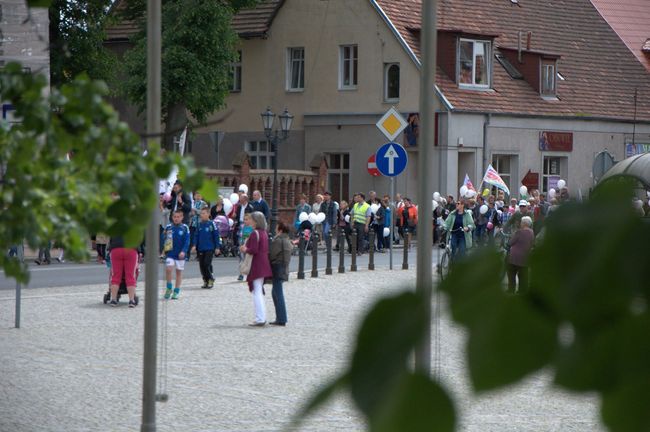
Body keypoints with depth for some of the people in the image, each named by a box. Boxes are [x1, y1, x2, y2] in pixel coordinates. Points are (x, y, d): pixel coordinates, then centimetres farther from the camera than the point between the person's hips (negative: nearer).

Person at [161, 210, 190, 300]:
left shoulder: (185, 228, -2)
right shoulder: (168, 227, 3)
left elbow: (187, 241, -6)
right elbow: (162, 239, 8)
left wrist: (183, 251, -17)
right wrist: (163, 248, -5)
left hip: (180, 254, 0)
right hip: (170, 253, 0)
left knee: (179, 272, 7)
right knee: (168, 269, -15)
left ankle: (176, 291, 18)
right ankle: (169, 288, 3)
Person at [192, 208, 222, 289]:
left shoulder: (211, 224, -6)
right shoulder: (199, 224, 8)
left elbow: (216, 236, -4)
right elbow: (196, 235, 13)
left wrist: (217, 247, -5)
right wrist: (195, 245, 1)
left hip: (209, 248, -5)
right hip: (200, 249, 5)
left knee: (207, 264, -13)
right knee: (201, 265, 5)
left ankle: (211, 280, -1)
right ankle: (205, 280, 15)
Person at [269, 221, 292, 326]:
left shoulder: (278, 241, -16)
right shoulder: (287, 241, 13)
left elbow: (272, 255, -14)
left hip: (277, 267, -10)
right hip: (284, 269, 10)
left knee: (278, 293, -6)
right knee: (276, 292, 17)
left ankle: (281, 319, -7)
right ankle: (281, 318, 20)